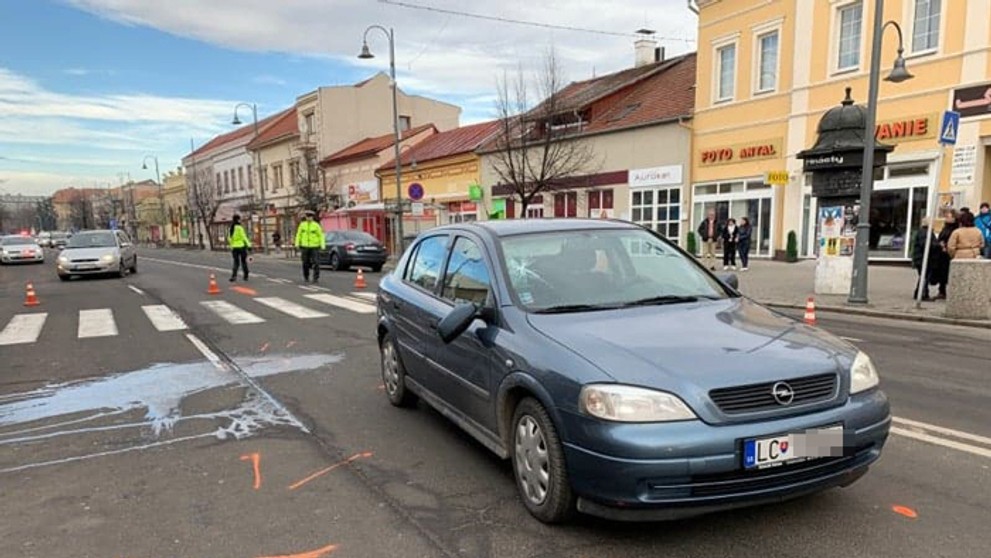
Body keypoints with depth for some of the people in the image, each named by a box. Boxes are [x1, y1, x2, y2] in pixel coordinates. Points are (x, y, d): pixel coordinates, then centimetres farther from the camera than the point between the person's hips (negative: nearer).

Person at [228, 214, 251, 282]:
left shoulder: (231, 228, 7)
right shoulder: (239, 228, -12)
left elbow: (229, 239, 12)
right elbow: (244, 237, -14)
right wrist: (248, 245, -12)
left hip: (234, 247, 5)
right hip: (241, 247, -5)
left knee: (236, 262, 8)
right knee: (243, 262, 9)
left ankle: (233, 276, -10)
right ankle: (246, 276, 16)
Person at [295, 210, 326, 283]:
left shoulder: (316, 225, -4)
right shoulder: (302, 225, 4)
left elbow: (321, 235, -3)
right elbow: (299, 235, 10)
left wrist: (323, 245, -12)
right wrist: (297, 244, -1)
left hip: (314, 247, -2)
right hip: (305, 247, 2)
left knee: (315, 263, -9)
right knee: (305, 263, 5)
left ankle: (316, 278, -2)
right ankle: (306, 278, 17)